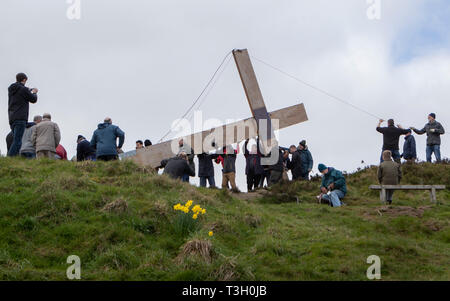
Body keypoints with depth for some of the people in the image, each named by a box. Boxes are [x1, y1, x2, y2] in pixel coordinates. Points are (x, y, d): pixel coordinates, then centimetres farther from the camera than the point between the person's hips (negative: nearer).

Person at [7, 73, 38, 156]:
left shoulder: (11, 90, 16)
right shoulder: (23, 89, -6)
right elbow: (33, 99, 4)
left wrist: (29, 91, 35)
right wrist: (34, 92, 24)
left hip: (12, 119, 8)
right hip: (20, 118, -8)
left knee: (16, 141, 9)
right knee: (17, 142, -13)